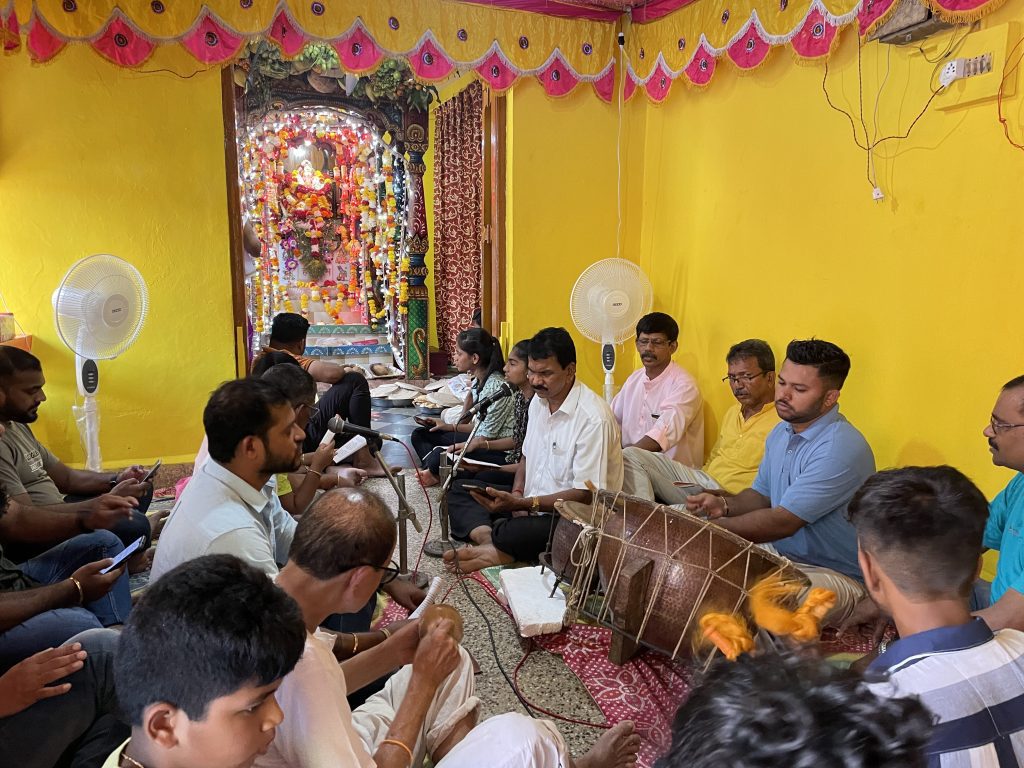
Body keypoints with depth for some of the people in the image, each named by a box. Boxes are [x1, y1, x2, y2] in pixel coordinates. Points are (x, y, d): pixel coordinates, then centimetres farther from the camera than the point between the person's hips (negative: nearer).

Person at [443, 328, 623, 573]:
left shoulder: (593, 418, -21)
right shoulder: (539, 401, 7)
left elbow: (585, 495, -21)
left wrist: (521, 504, -26)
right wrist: (517, 495, -2)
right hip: (530, 505, 9)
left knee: (509, 534, -39)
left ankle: (497, 550, -7)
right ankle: (487, 538, -25)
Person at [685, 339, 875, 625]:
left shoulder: (840, 449, -25)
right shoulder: (782, 432, 5)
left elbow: (783, 522, -26)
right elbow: (761, 494, 15)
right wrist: (725, 503, -7)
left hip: (836, 577, -8)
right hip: (778, 553, 8)